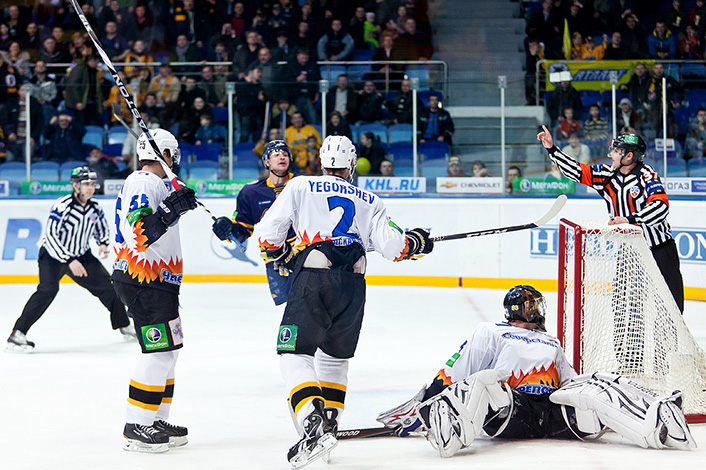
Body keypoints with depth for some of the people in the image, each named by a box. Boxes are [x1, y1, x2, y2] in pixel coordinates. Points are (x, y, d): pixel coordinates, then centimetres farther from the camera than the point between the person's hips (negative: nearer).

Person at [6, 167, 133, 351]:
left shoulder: (94, 206, -3)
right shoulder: (62, 206, -24)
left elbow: (102, 227, 15)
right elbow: (50, 236, -28)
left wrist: (103, 243, -7)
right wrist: (70, 261, -33)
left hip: (81, 255, 7)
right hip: (53, 255, -7)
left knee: (107, 284, 4)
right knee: (48, 289, -28)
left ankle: (123, 325, 27)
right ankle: (17, 334, -30)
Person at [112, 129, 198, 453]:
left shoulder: (153, 183, 20)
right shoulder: (144, 183, -14)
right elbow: (138, 233, -26)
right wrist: (171, 210, -31)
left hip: (155, 281, 11)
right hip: (144, 281, -11)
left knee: (168, 350, 14)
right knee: (160, 352, -13)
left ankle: (156, 422, 19)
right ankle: (135, 428, -12)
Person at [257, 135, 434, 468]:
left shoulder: (300, 187, 12)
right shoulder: (369, 202, 19)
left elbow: (269, 232, 6)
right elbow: (392, 247, 8)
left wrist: (281, 258, 25)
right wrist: (417, 241, 29)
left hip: (312, 281, -4)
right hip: (352, 287, 4)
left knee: (295, 355, -5)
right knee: (335, 356, 24)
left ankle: (315, 426, -25)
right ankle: (330, 421, 21)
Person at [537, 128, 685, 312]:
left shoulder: (646, 175, -15)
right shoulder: (608, 174, 4)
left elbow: (661, 206, -26)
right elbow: (577, 171, 11)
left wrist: (629, 219, -32)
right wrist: (552, 149, 8)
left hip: (660, 248, -6)